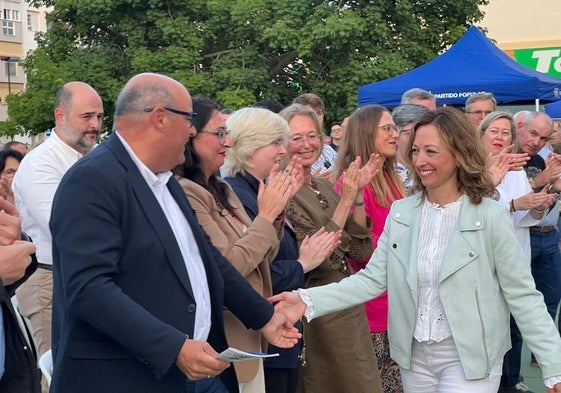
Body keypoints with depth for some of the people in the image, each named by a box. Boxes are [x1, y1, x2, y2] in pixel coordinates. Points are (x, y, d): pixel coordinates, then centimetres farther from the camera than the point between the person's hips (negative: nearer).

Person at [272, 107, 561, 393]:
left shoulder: (490, 216, -11)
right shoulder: (400, 212, 1)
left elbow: (522, 295, -9)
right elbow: (371, 279, -2)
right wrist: (309, 300, -14)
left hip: (470, 358, -4)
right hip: (415, 355, 4)